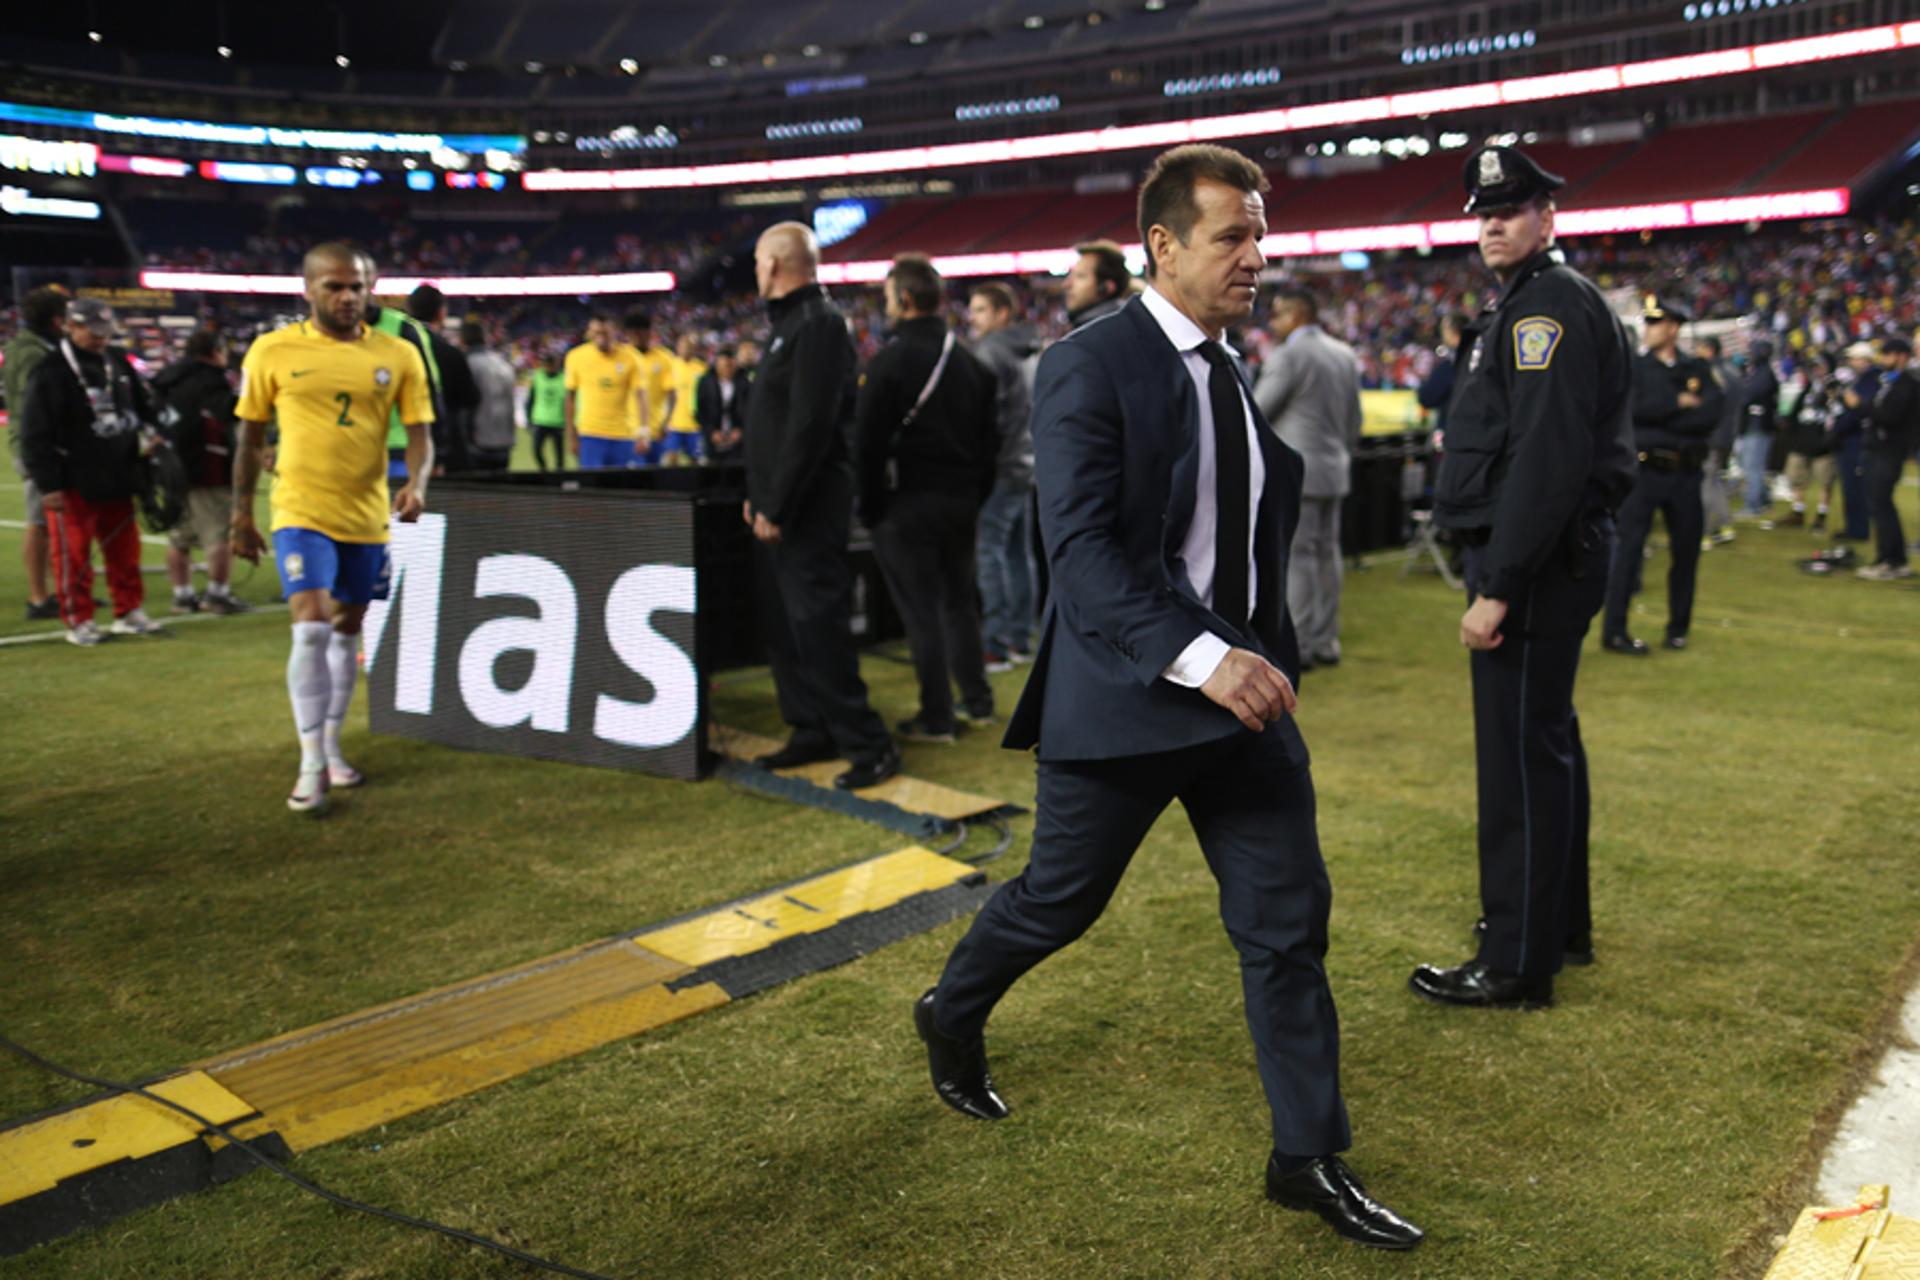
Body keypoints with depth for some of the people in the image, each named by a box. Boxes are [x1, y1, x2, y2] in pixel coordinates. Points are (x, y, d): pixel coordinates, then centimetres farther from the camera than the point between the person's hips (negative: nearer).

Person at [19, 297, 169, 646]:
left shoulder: (118, 362, 8)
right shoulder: (50, 372, -12)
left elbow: (144, 404, 24)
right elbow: (35, 434, -12)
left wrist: (149, 431, 6)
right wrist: (47, 484, -14)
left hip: (116, 478, 6)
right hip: (72, 483, -6)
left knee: (125, 548, 11)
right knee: (73, 553, 0)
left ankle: (129, 612, 22)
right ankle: (78, 621, 8)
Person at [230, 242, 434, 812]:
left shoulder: (398, 355, 1)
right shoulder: (272, 350, -2)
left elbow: (419, 431, -1)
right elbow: (250, 437, 5)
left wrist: (416, 482, -21)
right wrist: (241, 514, 6)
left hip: (367, 515, 3)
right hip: (301, 512, -3)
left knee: (347, 630, 13)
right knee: (311, 626, -16)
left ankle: (331, 747, 30)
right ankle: (311, 765, -5)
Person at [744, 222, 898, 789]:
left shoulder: (818, 324, -15)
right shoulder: (790, 323, 16)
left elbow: (811, 425, -22)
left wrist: (777, 506, -21)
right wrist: (758, 494, 14)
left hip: (807, 510, -10)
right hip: (777, 507, 10)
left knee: (817, 625, -8)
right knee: (781, 623, 13)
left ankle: (869, 745, -1)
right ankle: (813, 732, 23)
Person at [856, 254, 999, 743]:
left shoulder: (889, 360, -12)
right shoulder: (970, 362, 8)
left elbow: (867, 441, -13)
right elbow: (989, 439, 12)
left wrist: (870, 506, -4)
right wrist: (975, 494, 17)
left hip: (907, 502, -6)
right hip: (961, 500, 6)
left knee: (920, 610, 0)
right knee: (958, 600, 18)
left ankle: (936, 717, 5)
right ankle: (977, 701, 25)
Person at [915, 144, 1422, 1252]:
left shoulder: (1241, 372, 9)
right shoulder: (1089, 368, -14)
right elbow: (1081, 547, -23)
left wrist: (1265, 656, 13)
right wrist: (1199, 658, -32)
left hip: (1244, 687, 6)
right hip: (1125, 694, -6)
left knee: (1290, 919, 5)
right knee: (1059, 902, 11)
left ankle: (1312, 1158, 18)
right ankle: (951, 1019, 42)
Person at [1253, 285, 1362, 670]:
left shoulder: (1287, 356, -12)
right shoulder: (1345, 355, 13)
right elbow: (1354, 422, 16)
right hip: (1334, 469, 8)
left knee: (1296, 557, -5)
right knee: (1326, 554, 11)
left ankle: (1299, 647, -3)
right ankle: (1326, 642, 16)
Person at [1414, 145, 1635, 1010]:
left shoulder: (1552, 305, -14)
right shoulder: (1517, 305, 18)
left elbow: (1547, 462, -24)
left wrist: (1498, 589, -25)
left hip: (1539, 563, -11)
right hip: (1534, 560, 11)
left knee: (1521, 755, -5)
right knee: (1544, 743, 18)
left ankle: (1518, 964, 4)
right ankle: (1560, 921, 33)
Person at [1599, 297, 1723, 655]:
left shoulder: (1699, 370, 8)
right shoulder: (1635, 367, 4)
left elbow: (1711, 415, -7)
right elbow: (1634, 408, -14)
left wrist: (1660, 418, -13)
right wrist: (1679, 403, -10)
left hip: (1686, 473, 3)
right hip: (1645, 469, -3)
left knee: (1687, 550, 8)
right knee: (1629, 547, -6)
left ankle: (1678, 628, 22)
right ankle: (1614, 631, -2)